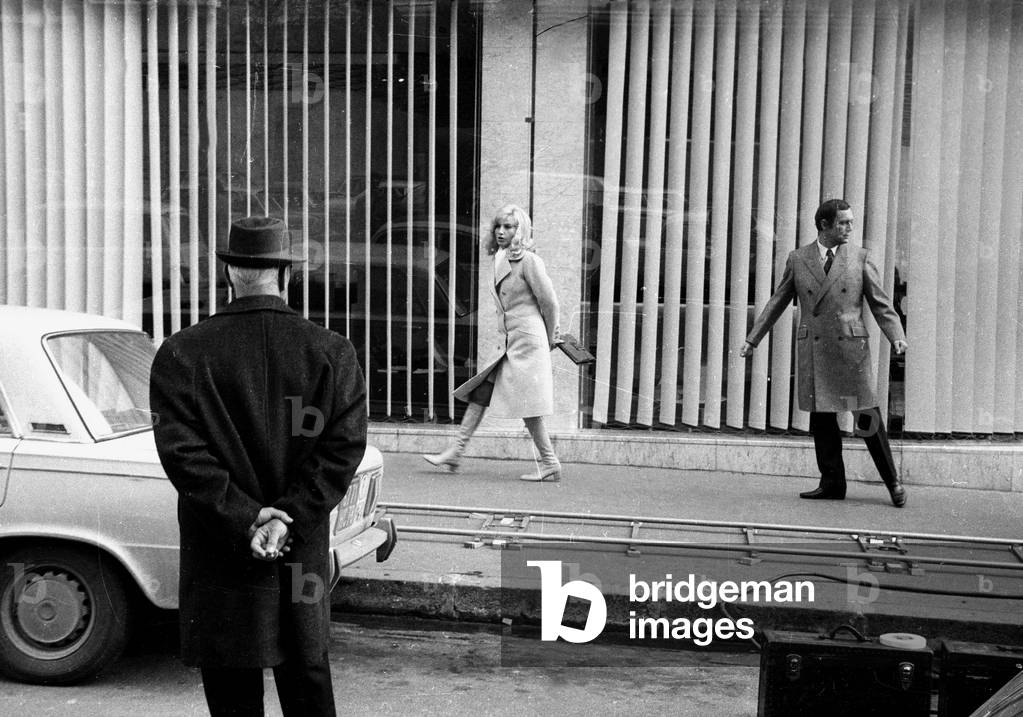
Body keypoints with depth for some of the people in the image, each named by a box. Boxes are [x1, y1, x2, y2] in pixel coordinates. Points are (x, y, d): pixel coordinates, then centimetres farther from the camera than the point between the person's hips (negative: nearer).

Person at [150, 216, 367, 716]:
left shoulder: (181, 353, -6)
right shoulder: (333, 352, -2)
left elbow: (182, 449, -14)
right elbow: (344, 446, -9)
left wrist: (244, 519, -13)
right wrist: (290, 520, -11)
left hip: (220, 557, -2)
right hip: (304, 552, 2)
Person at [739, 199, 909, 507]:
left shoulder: (860, 258, 6)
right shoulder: (797, 259, 8)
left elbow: (881, 303, 4)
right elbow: (777, 303, 14)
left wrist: (897, 337, -11)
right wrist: (752, 339, 11)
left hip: (851, 347, -1)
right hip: (813, 350, 2)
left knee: (867, 417, -2)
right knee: (821, 418, 4)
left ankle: (892, 480, 13)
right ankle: (832, 483, 15)